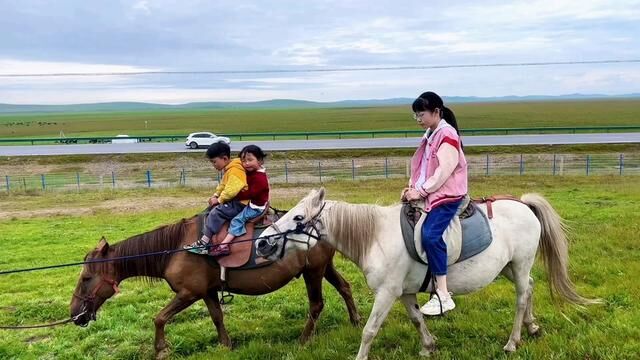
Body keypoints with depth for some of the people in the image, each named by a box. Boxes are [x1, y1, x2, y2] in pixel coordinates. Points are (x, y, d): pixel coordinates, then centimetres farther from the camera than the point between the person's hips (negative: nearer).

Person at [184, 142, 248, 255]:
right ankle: (205, 237, 3)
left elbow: (231, 190, -28)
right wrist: (215, 195, 4)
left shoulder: (235, 170, -20)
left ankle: (203, 243, -20)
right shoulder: (229, 169, 14)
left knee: (215, 213, -20)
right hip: (233, 200, 11)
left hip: (239, 203, -11)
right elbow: (223, 185, 19)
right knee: (211, 208, 11)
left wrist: (219, 200, -18)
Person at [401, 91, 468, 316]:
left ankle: (443, 296, -24)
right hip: (428, 195, 10)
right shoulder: (430, 135, 17)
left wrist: (421, 191, -19)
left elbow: (444, 171, -19)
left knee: (430, 234, -27)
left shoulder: (447, 134, -10)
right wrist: (412, 188, 3)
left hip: (447, 195, -10)